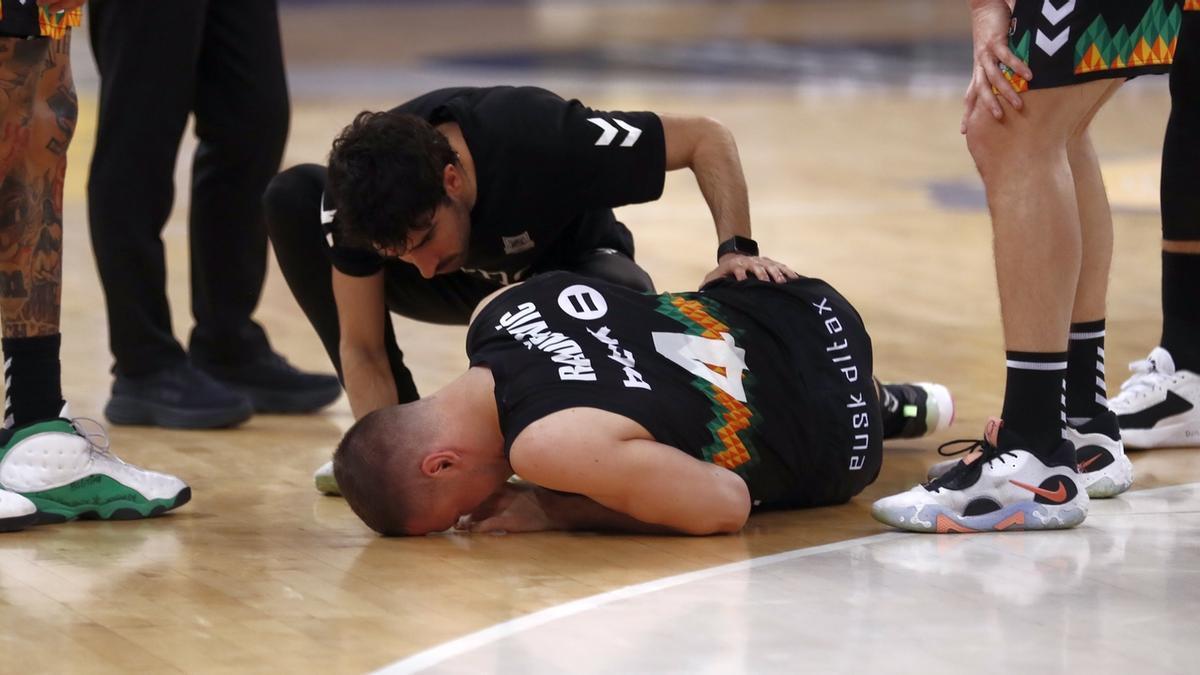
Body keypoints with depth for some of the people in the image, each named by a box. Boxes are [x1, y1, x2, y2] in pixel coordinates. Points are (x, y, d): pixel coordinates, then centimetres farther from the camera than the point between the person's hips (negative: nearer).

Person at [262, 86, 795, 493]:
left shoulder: (539, 137, -41)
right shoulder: (362, 191, -32)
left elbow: (707, 138, -29)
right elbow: (361, 348, -23)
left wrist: (736, 250, -42)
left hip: (569, 268, -3)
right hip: (470, 282, 3)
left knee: (625, 302, -41)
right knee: (291, 198, -22)